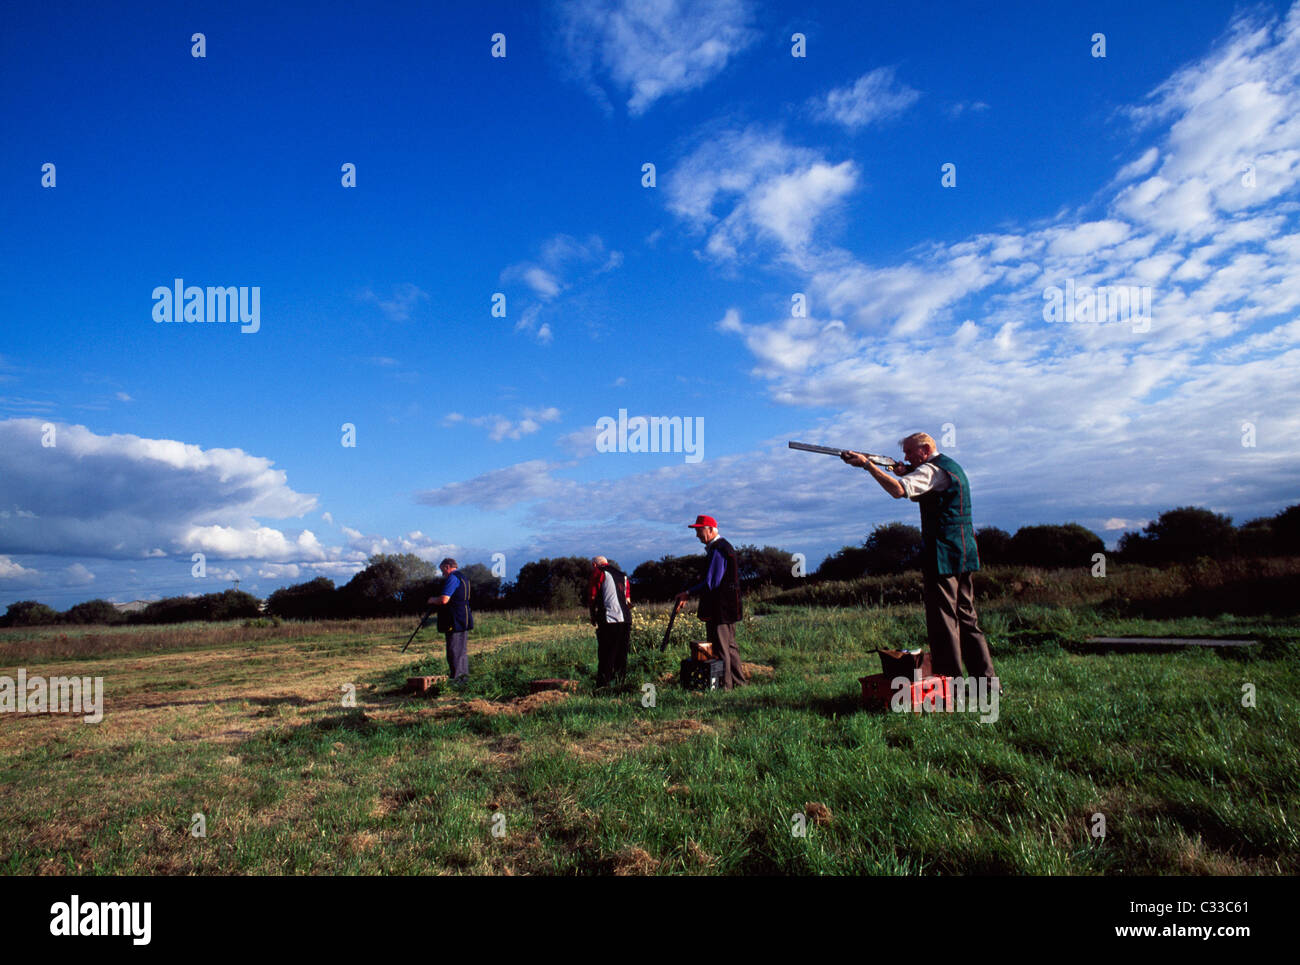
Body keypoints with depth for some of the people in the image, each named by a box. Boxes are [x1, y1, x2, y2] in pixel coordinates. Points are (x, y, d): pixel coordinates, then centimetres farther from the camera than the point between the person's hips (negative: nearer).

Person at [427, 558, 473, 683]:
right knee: (461, 650, 15)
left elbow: (444, 600, -21)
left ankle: (455, 678, -7)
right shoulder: (462, 578, 20)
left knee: (454, 651, -7)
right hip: (463, 621, 10)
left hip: (455, 621, -10)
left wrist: (433, 600, -2)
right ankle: (464, 675, 19)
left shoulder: (452, 578, -12)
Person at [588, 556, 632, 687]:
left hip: (609, 619, -6)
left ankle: (603, 684, -6)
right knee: (622, 655, 13)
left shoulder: (599, 572, 3)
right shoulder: (622, 574, 22)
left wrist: (593, 616, 9)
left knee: (606, 656, -3)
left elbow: (592, 597, -2)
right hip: (626, 619, 6)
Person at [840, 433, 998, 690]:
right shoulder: (951, 466, 21)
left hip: (943, 553, -10)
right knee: (966, 617, 14)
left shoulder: (932, 469, -10)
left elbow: (898, 491, -27)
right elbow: (920, 494, 27)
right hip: (964, 552, 10)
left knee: (943, 618, -7)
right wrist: (907, 474, 11)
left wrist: (868, 464, -24)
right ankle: (986, 678, 19)